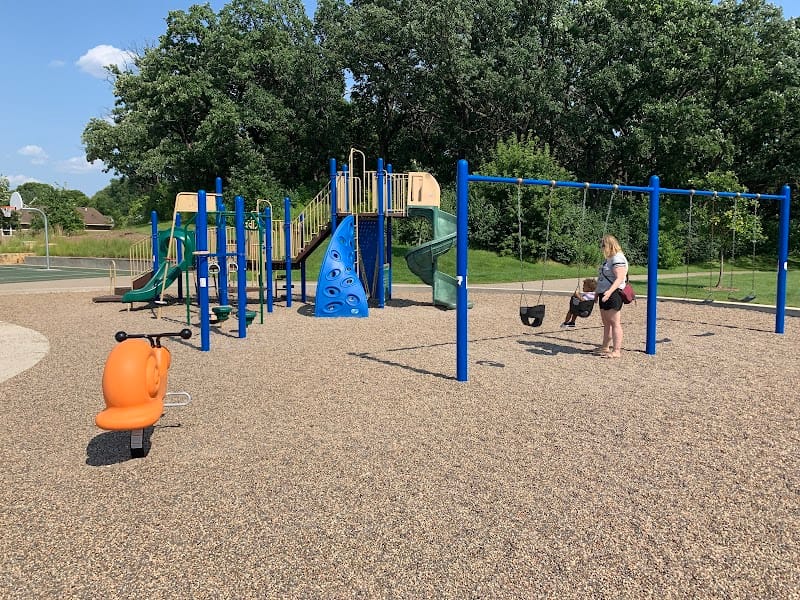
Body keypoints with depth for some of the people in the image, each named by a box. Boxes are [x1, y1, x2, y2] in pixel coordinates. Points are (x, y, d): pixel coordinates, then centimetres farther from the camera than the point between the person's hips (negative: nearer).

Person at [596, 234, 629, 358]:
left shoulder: (618, 259, -14)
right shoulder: (609, 259, 18)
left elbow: (620, 278, -23)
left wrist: (609, 291, -35)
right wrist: (599, 291, 30)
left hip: (613, 295, -10)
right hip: (604, 294, 10)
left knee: (614, 323, -8)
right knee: (606, 323, 15)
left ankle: (616, 351, -5)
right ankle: (605, 347, 24)